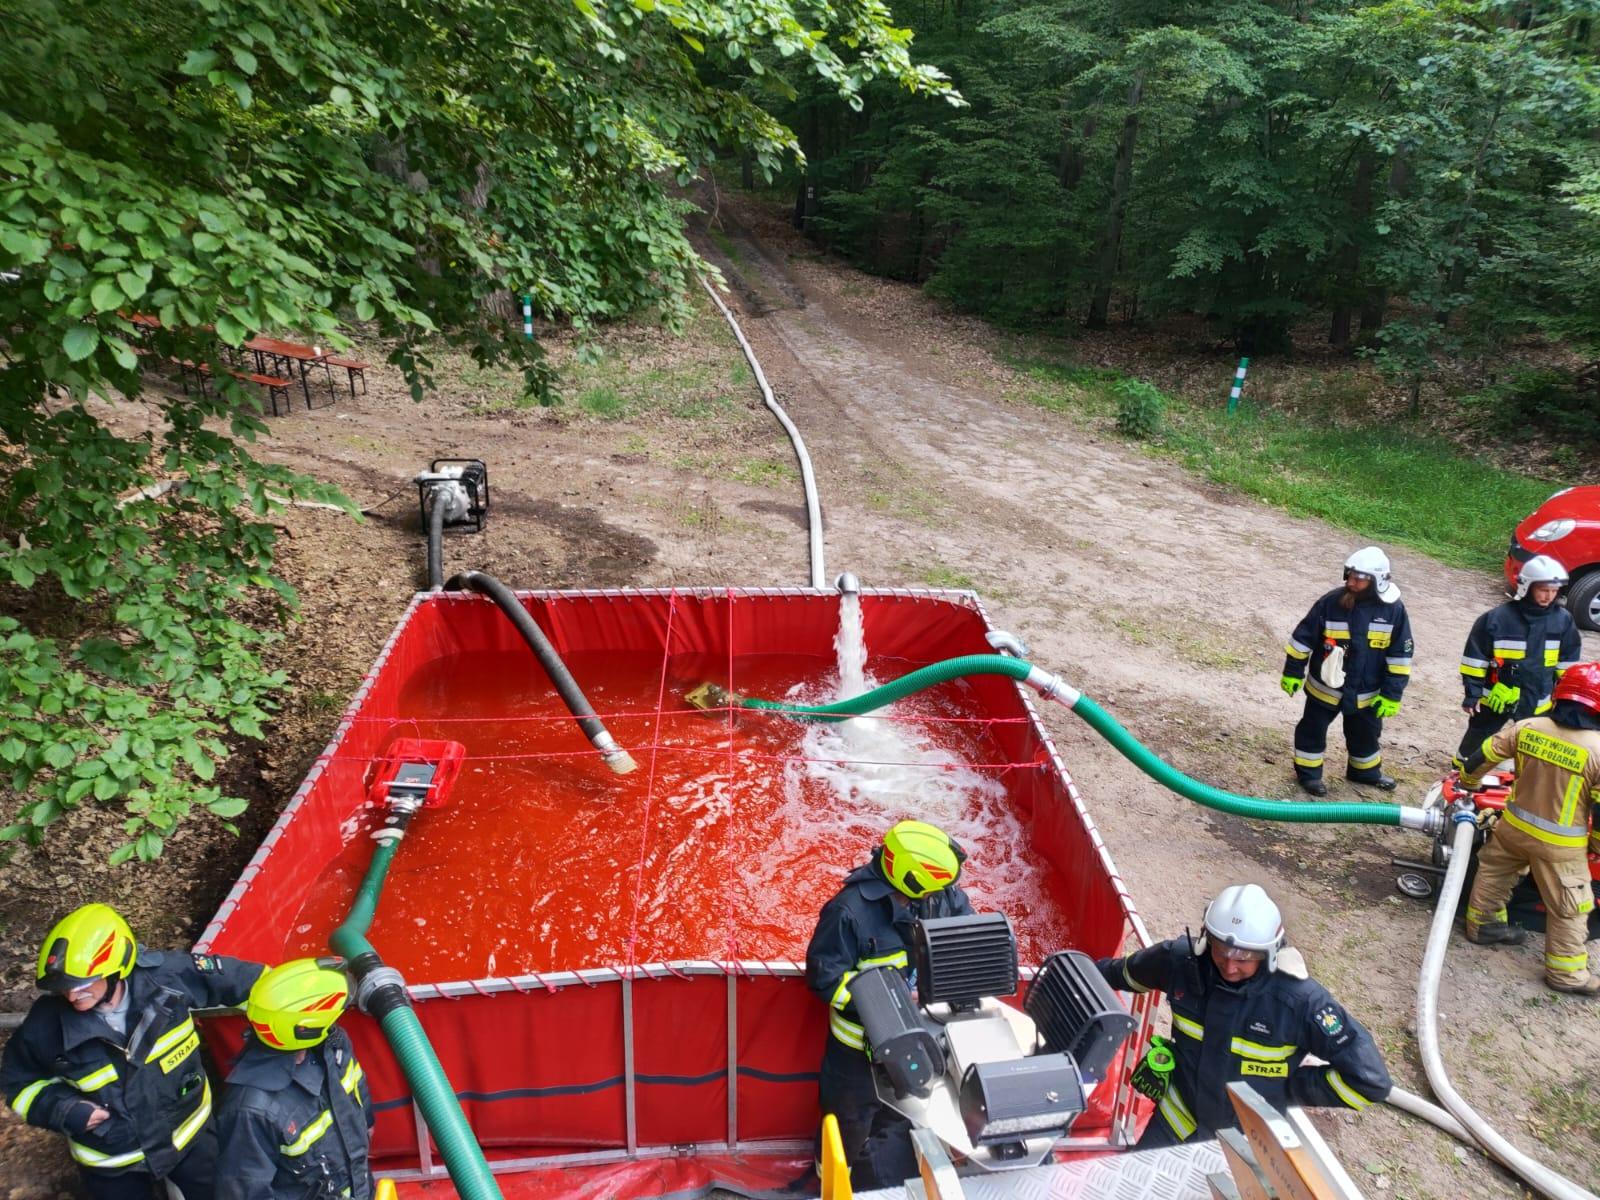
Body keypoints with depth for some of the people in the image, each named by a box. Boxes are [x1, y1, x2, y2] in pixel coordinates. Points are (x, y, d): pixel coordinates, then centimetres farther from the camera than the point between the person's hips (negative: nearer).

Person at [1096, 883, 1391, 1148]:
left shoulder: (1300, 999, -30)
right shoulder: (1182, 960, -21)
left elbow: (1369, 1078, -26)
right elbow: (1126, 972, 2)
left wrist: (1291, 1087, -20)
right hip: (1179, 1118, 2)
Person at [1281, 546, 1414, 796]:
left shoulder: (1394, 609, -13)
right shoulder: (1331, 602, -19)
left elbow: (1400, 655, -6)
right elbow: (1303, 637, -9)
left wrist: (1392, 694, -6)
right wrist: (1292, 672, -5)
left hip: (1366, 694, 2)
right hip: (1325, 687, -2)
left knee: (1366, 734, 23)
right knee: (1313, 730, 12)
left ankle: (1365, 771, 46)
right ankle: (1308, 772, 31)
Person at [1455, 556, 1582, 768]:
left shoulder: (1563, 620, -4)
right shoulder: (1497, 618, -16)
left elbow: (1568, 662, 8)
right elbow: (1475, 658, -9)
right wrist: (1472, 693, -8)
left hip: (1537, 700, 2)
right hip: (1496, 696, -2)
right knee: (1478, 738, 15)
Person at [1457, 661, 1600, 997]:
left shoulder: (1528, 727, -9)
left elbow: (1481, 757, 3)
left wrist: (1468, 782, 24)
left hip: (1514, 825, 4)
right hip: (1559, 843, -4)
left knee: (1493, 873, 27)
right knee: (1567, 908, 12)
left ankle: (1481, 924, 43)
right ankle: (1566, 973, 22)